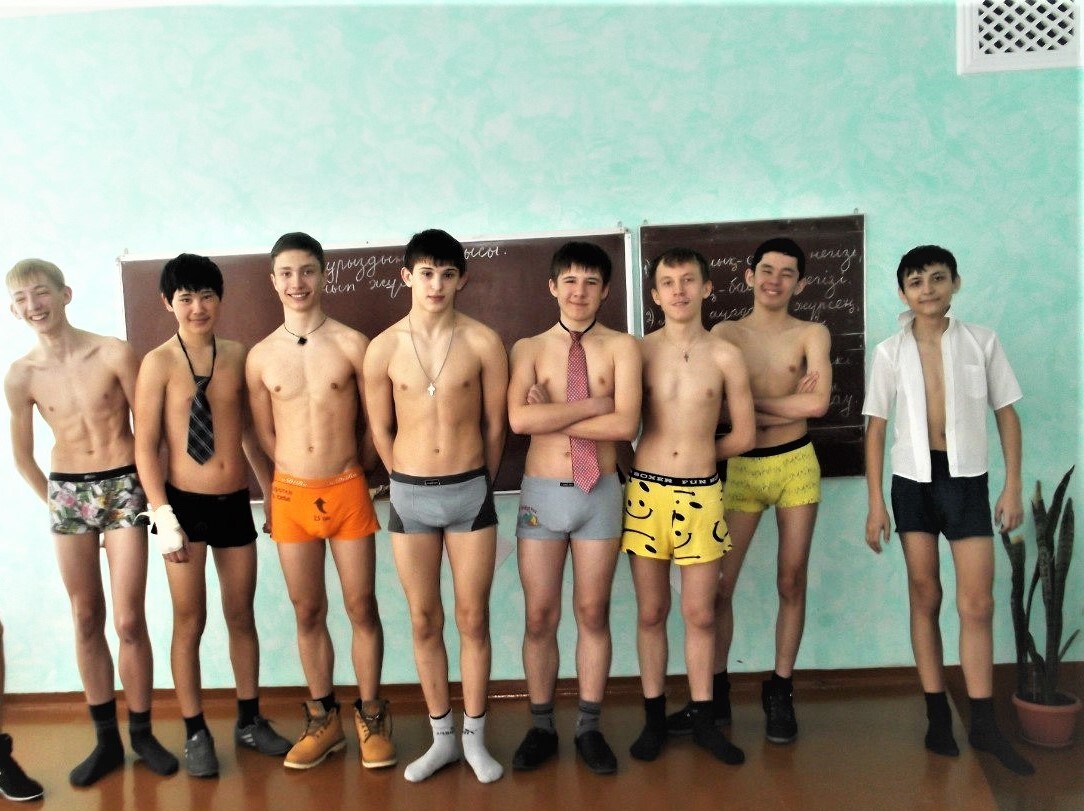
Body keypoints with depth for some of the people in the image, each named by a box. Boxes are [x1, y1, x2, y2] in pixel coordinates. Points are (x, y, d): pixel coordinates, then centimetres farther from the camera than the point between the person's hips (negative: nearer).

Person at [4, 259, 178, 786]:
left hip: (123, 488, -3)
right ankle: (106, 739, 22)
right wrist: (53, 500, 13)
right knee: (87, 619, 10)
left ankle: (141, 734, 17)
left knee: (128, 621, -1)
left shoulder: (114, 353, -9)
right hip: (67, 493, 3)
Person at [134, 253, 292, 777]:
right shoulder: (158, 363, -8)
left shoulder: (237, 356, 4)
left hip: (235, 503, 4)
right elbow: (144, 447, -9)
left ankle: (249, 720, 29)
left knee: (241, 615, 14)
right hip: (186, 504, -4)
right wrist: (163, 515, -14)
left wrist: (272, 490, 15)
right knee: (190, 621, 7)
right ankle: (195, 733, 23)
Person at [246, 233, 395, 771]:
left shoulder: (351, 344, -4)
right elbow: (265, 434, 11)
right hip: (291, 494, 2)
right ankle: (323, 719, 26)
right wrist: (302, 469, 9)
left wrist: (348, 464, 9)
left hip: (348, 491, -2)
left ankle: (370, 716, 22)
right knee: (308, 612, 11)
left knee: (361, 607, 6)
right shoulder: (260, 357, 3)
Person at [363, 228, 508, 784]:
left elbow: (494, 425, 2)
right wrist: (410, 484, 13)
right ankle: (442, 737, 27)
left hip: (470, 493, -1)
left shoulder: (482, 342, -6)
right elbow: (380, 430, 7)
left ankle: (475, 738, 24)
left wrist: (475, 484, 10)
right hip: (409, 496, 1)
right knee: (425, 621, 11)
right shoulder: (384, 347, -2)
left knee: (473, 618, 7)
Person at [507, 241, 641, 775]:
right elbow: (518, 419, -16)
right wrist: (592, 404, -14)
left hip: (600, 494, 0)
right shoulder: (528, 349, 2)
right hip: (541, 493, 1)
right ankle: (541, 728, 24)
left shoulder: (621, 347, -1)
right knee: (540, 616, 7)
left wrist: (553, 419, -13)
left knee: (593, 613, 10)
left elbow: (626, 425, -15)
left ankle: (589, 728, 25)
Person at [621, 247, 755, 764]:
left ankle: (702, 718, 24)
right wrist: (663, 452, 1)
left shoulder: (725, 357, 1)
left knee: (700, 614, 8)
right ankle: (655, 717, 23)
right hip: (646, 493, 0)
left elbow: (744, 437, 6)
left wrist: (698, 451, 10)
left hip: (701, 496, 0)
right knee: (651, 612, 9)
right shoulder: (638, 352, 1)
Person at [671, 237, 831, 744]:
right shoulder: (725, 333, 3)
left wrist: (751, 400, -8)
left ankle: (780, 693, 22)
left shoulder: (811, 335, 2)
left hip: (796, 465, 0)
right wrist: (789, 399, -11)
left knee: (791, 582, 7)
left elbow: (818, 403, -13)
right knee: (718, 584, 0)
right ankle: (716, 694, 17)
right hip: (740, 468, 0)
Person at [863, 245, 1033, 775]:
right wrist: (875, 503, -3)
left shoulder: (981, 342, 0)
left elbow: (1007, 414, 4)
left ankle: (984, 724, 12)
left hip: (967, 480, 0)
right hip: (913, 482, 0)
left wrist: (1013, 487, -2)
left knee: (977, 603, -1)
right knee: (925, 597, 7)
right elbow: (876, 429, 0)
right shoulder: (889, 352, -1)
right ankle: (937, 716, 18)